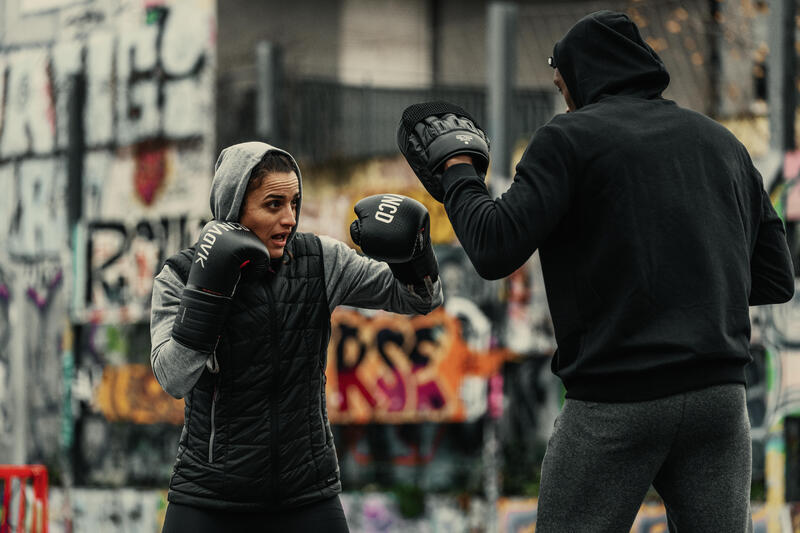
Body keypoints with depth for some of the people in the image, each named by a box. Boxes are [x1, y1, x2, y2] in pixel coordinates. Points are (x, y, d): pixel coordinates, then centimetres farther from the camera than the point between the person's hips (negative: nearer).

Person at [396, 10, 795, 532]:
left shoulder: (569, 137, 0)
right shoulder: (724, 143, 16)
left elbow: (495, 249, -10)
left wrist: (456, 170, 6)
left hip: (615, 401, -4)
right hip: (720, 399, 5)